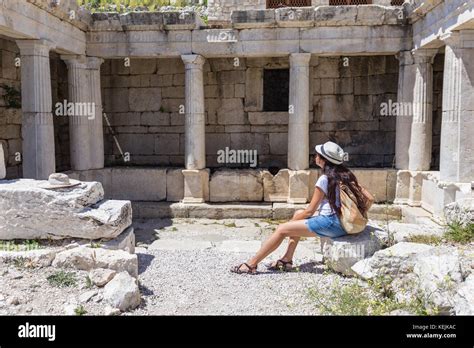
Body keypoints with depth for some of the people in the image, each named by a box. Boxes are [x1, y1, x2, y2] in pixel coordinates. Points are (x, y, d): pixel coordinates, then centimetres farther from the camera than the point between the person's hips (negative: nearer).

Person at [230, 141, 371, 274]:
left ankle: (251, 264, 1)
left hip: (332, 223, -9)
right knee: (298, 214, 21)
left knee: (282, 229, -6)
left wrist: (292, 221, 7)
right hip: (342, 221, 9)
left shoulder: (325, 179, -14)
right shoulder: (345, 174, 8)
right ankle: (287, 259, 16)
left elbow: (310, 211, -9)